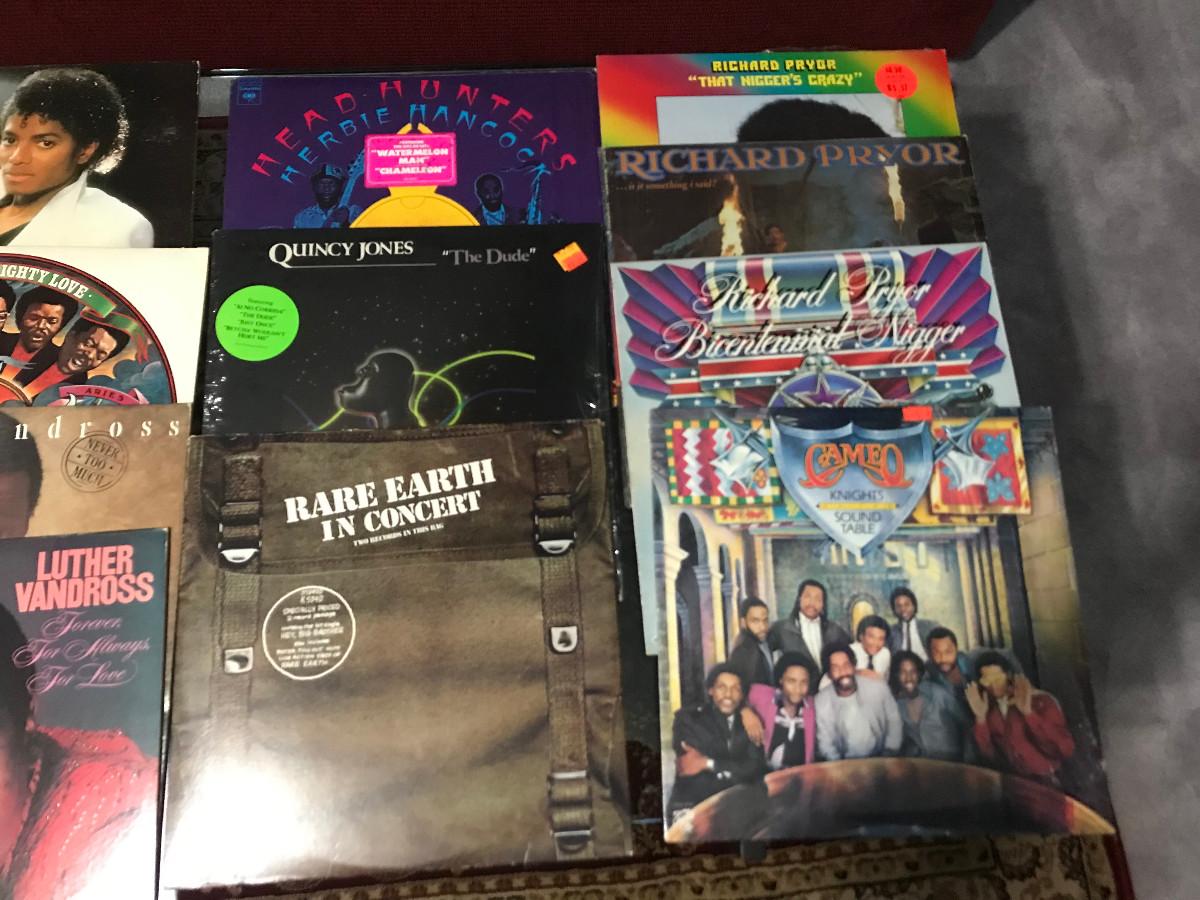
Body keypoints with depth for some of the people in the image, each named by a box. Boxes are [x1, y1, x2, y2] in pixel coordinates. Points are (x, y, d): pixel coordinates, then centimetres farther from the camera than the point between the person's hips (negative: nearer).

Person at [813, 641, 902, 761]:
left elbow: (894, 721, 4)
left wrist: (889, 754, -5)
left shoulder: (878, 687, -7)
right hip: (846, 764, -1)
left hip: (881, 760, 1)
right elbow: (825, 742, -2)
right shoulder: (821, 701, -7)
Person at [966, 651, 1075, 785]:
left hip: (1043, 783, -2)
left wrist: (1029, 713, -18)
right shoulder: (988, 711, 6)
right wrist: (981, 719, -11)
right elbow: (988, 758, -1)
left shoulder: (1041, 701, -2)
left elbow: (1065, 750, -12)